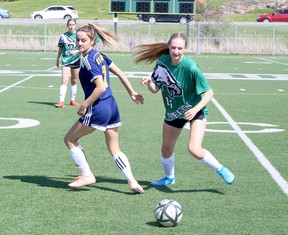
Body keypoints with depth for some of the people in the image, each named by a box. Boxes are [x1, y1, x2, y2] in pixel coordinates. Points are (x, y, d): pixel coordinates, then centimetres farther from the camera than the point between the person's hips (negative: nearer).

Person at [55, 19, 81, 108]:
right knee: (64, 81, -12)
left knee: (74, 81, 13)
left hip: (76, 60, 1)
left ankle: (72, 100, 25)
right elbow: (60, 48, 10)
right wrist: (57, 59, 14)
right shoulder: (63, 36, -1)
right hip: (65, 60, -1)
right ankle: (61, 101, -16)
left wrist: (75, 51, -19)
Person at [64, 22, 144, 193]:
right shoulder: (99, 55, 10)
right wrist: (132, 93, 24)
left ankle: (87, 175, 11)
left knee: (70, 139, 10)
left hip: (98, 109, -9)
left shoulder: (88, 60, -16)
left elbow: (101, 87, -24)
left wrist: (84, 105, -16)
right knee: (115, 149, 15)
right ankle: (132, 181, 3)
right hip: (112, 106, 9)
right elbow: (120, 73, 16)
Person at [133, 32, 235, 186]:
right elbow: (155, 89, -1)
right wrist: (149, 83, -23)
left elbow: (209, 92, -23)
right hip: (173, 112, 6)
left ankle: (220, 169, 3)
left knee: (194, 149, -23)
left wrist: (195, 109, -36)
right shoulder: (162, 61, -11)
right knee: (166, 149, 17)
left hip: (194, 111, -6)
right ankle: (169, 177, 46)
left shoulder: (191, 67, -27)